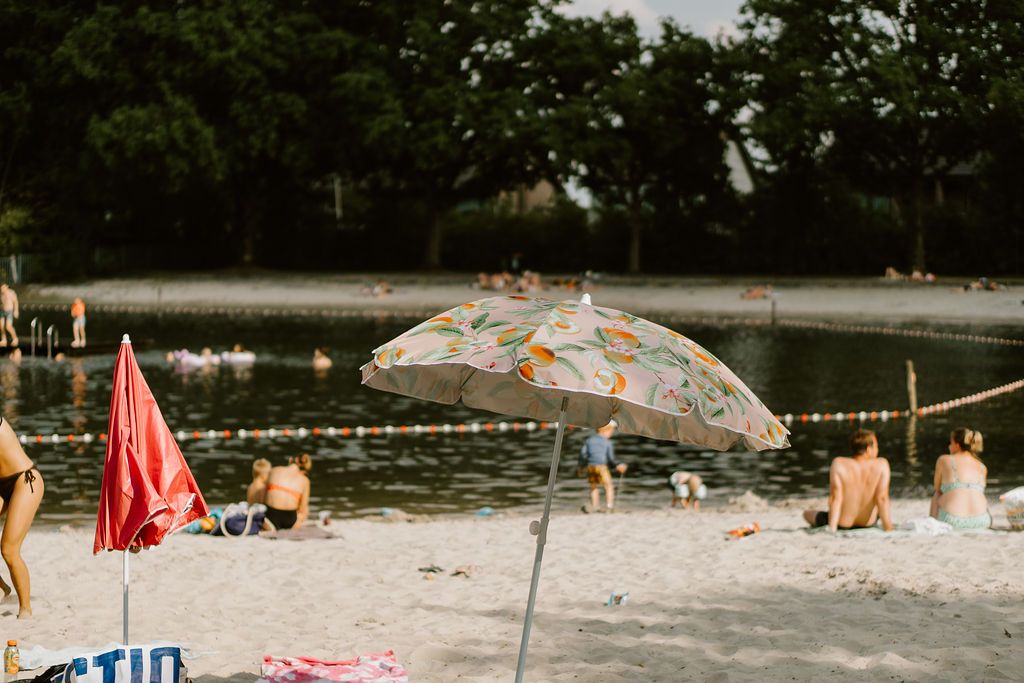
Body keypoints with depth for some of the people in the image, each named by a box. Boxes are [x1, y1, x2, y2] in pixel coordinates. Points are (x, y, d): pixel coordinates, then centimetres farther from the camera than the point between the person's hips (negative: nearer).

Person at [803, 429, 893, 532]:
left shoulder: (839, 464, -21)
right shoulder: (882, 465, -19)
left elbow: (835, 497, -25)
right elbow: (882, 498, -23)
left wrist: (832, 528, -24)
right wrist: (888, 528, -19)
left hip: (842, 524, -1)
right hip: (869, 523, 2)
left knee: (807, 513, 28)